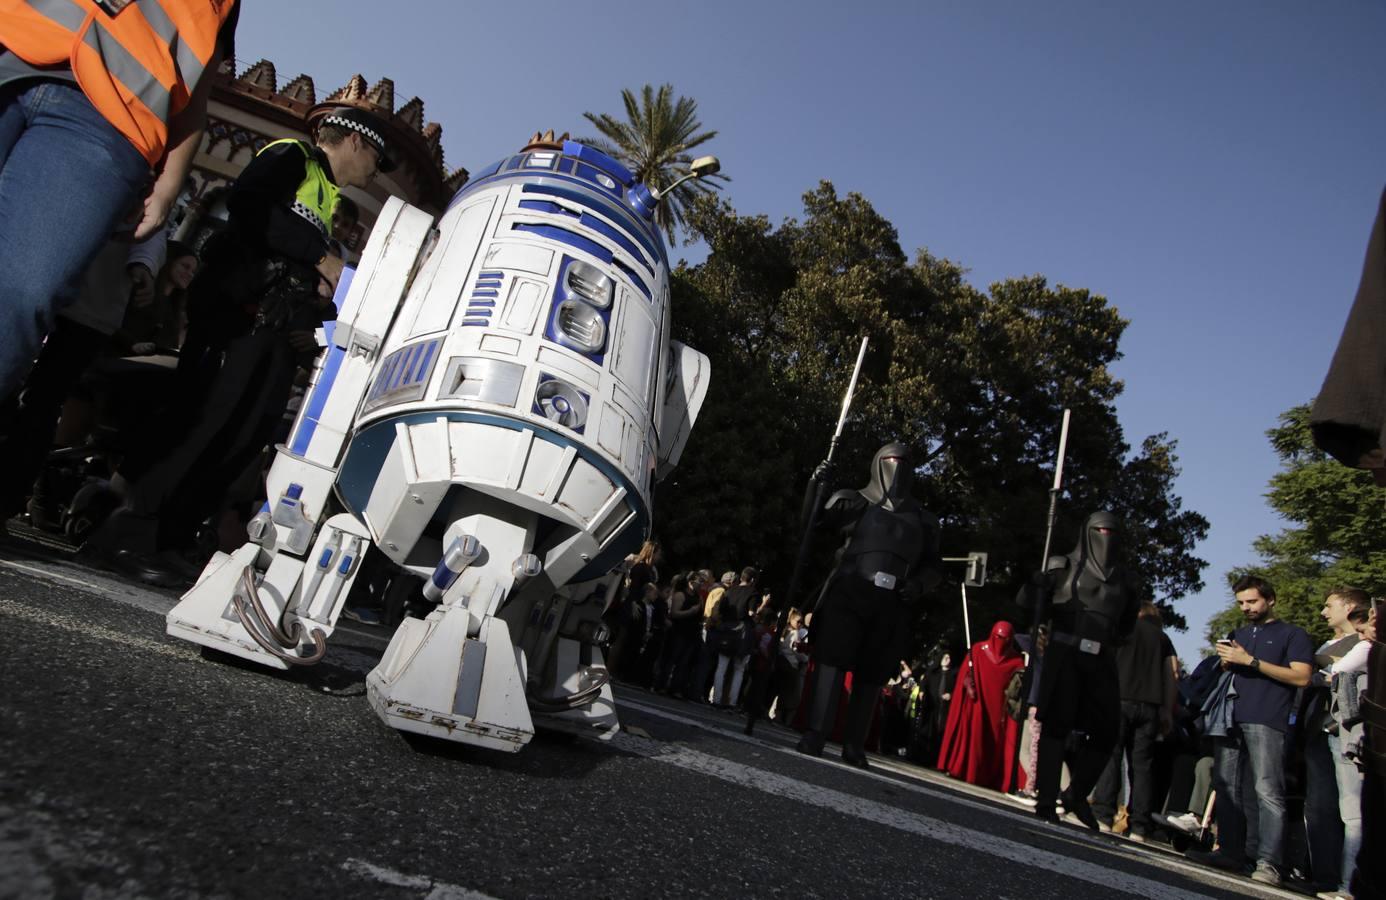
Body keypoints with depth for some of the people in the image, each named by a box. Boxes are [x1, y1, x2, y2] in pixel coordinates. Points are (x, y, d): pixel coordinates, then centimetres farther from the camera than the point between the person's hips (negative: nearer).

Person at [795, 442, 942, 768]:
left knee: (872, 675, 5)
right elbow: (811, 523, 0)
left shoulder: (922, 519, 17)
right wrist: (816, 486, -16)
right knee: (831, 662, -11)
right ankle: (815, 736, -11)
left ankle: (854, 746, 12)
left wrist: (919, 584, -1)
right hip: (847, 595, -3)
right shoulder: (856, 502, 8)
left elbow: (933, 565, 21)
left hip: (891, 607, 3)